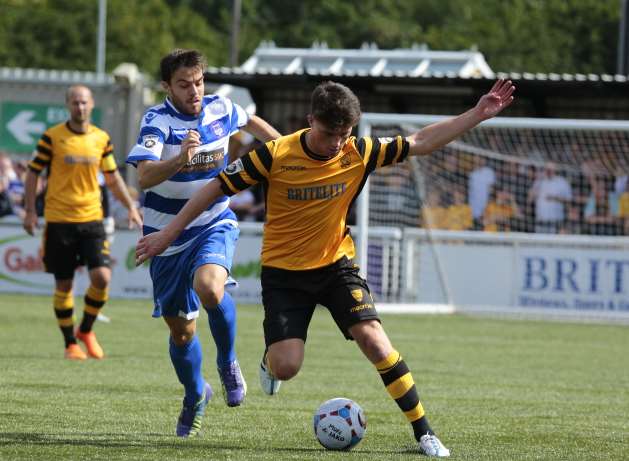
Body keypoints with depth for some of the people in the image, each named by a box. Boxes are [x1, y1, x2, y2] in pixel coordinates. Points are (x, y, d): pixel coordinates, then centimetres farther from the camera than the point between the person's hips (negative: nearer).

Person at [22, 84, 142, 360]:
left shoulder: (101, 139, 6)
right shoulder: (52, 137, -3)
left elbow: (112, 177, 17)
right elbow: (33, 173, 1)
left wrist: (131, 207, 11)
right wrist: (30, 211, -6)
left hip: (92, 219, 2)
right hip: (58, 221, -2)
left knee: (102, 277, -12)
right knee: (63, 285, 1)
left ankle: (86, 330, 12)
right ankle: (71, 344, 15)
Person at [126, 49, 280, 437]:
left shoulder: (220, 109, -5)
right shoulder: (158, 120, -17)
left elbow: (251, 123, 21)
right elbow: (145, 177, -32)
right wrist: (180, 159, -48)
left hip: (215, 223, 1)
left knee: (209, 288, -33)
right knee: (182, 332, 9)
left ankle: (228, 361, -6)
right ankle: (195, 396, 38)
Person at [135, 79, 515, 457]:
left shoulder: (358, 154, -10)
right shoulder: (277, 155, -18)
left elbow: (420, 143, -2)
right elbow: (217, 188, -10)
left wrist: (478, 114, -8)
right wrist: (168, 234, -8)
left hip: (337, 265, 2)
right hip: (284, 272, -2)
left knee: (373, 340, -18)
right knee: (286, 367, -15)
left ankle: (423, 432, -8)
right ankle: (271, 356, 26)